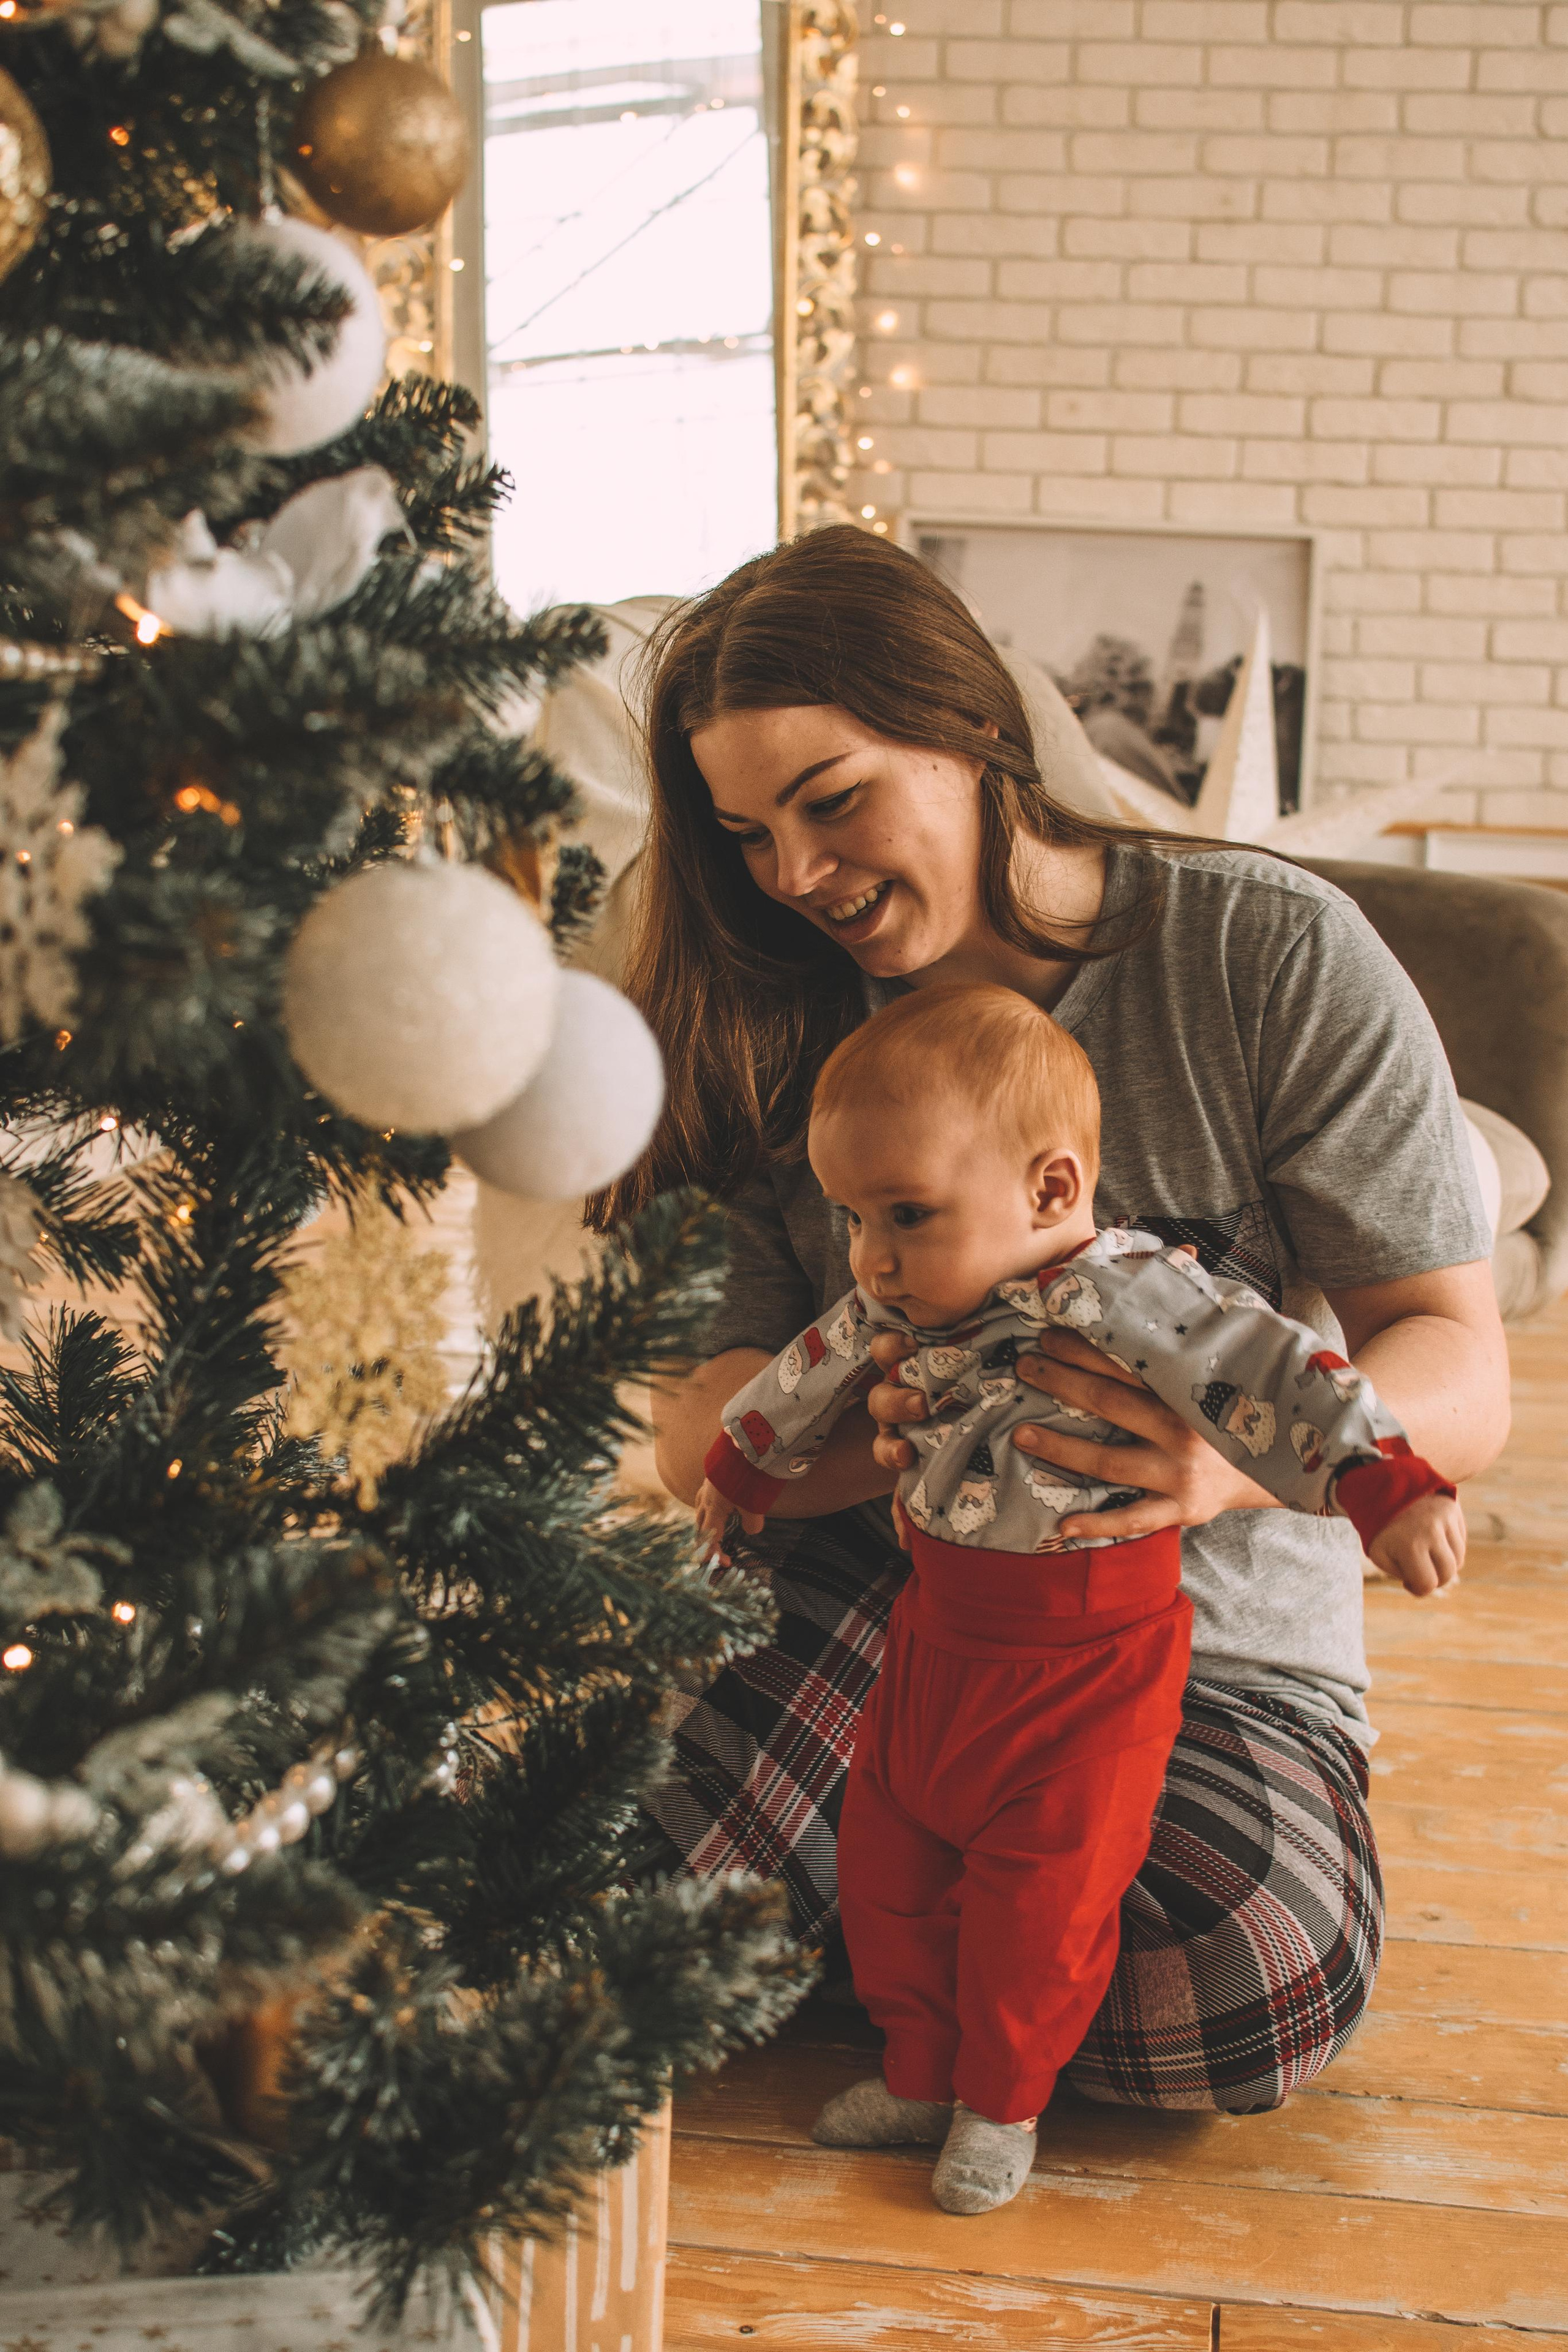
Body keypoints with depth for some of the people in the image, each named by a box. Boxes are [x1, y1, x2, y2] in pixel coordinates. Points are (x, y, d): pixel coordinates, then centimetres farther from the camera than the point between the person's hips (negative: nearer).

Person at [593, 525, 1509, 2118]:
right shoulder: (777, 1043, 2)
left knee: (1256, 1972, -32)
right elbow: (696, 1429, -4)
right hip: (875, 1608, 2)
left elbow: (1459, 1369, -11)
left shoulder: (1271, 955, -8)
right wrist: (860, 1433, -29)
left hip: (1212, 1645, -1)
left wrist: (1237, 1456, -34)